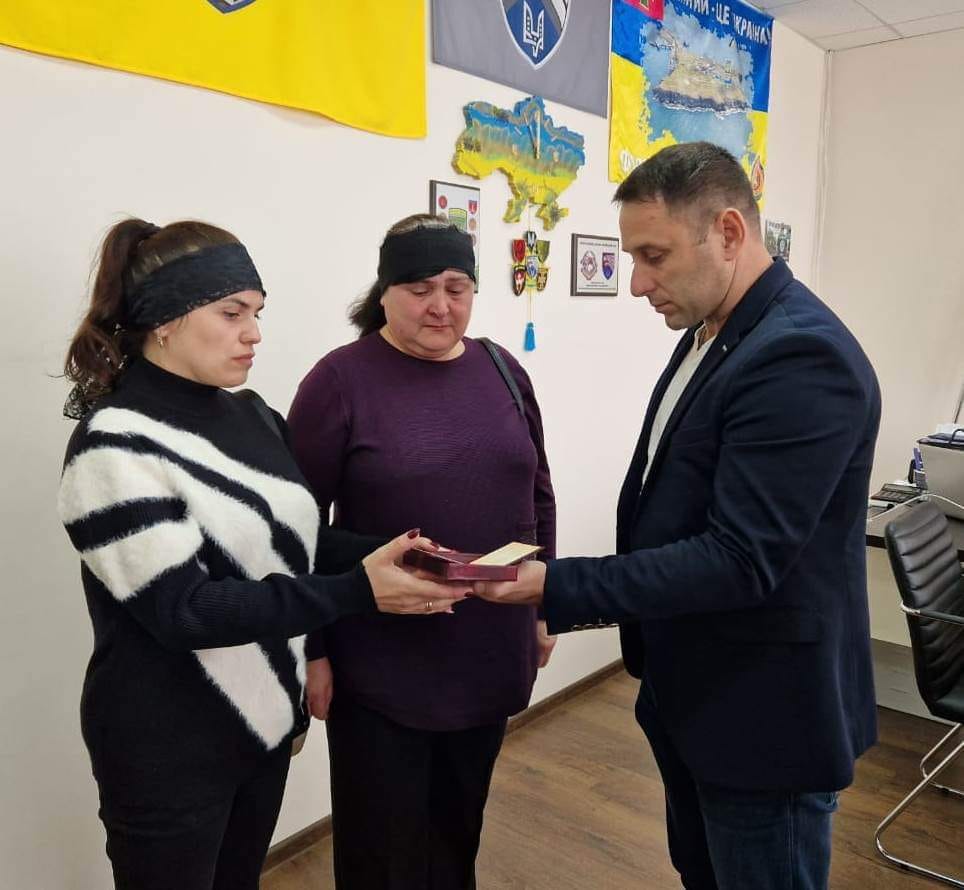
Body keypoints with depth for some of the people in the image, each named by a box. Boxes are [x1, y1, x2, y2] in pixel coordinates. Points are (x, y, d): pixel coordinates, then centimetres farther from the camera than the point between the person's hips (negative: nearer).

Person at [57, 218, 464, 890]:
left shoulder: (251, 417, 2)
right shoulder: (116, 445, -19)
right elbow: (183, 608, -26)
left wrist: (389, 555, -11)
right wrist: (358, 592, -31)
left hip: (264, 718, 7)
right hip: (168, 748, -6)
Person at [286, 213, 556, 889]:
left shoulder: (502, 370, 4)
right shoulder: (341, 380, -11)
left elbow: (537, 494, 11)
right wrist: (312, 650, -9)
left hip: (490, 651, 5)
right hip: (380, 664, -4)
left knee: (461, 822, 23)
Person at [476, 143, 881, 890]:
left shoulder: (802, 356, -24)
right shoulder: (707, 336, 6)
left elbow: (740, 560, -29)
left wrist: (560, 588, -28)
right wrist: (609, 598, 8)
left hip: (763, 715, -8)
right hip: (691, 693, 9)